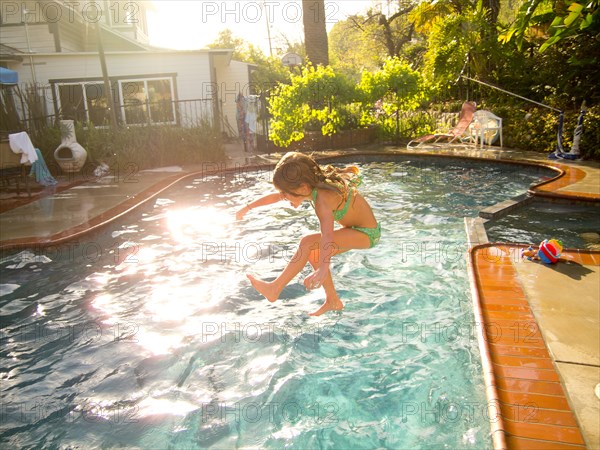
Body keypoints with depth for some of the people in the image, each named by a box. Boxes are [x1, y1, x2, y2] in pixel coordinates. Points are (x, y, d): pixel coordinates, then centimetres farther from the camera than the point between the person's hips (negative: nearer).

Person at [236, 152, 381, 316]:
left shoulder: (322, 199, -30)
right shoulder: (313, 184, -5)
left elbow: (327, 236, -46)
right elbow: (275, 196, 9)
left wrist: (323, 269, -57)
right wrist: (248, 207, 16)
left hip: (368, 234, -9)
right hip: (357, 228, 9)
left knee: (308, 242, -22)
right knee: (313, 254, 9)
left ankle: (274, 289, -13)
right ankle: (333, 301, 21)